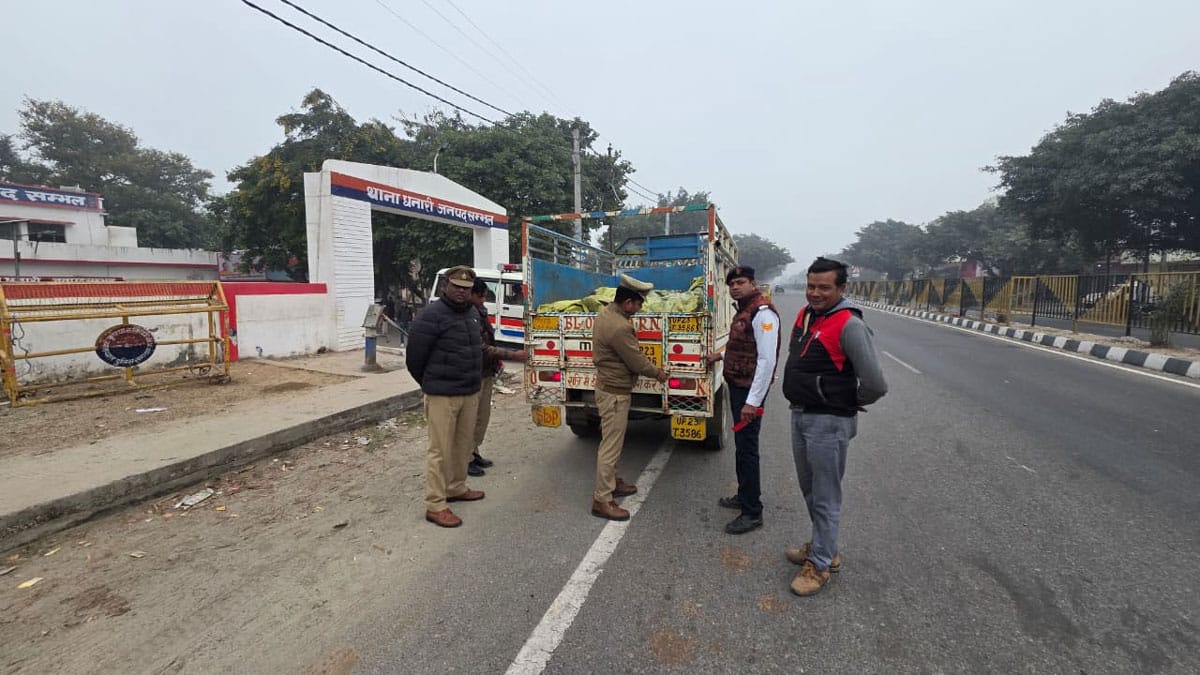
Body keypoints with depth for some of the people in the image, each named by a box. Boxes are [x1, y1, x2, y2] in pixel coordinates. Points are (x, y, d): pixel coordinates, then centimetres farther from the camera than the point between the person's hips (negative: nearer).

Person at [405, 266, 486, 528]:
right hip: (443, 395, -7)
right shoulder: (431, 315, -13)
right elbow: (414, 357, -10)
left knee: (464, 445, 18)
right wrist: (430, 385, 3)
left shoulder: (473, 314, 11)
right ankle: (435, 506, 8)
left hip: (470, 393, 8)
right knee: (440, 450, -1)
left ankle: (456, 488, 35)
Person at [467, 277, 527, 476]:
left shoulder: (481, 312, 10)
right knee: (472, 418, 0)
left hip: (486, 372, 9)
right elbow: (481, 348, -21)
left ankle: (474, 453, 29)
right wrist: (512, 355, -21)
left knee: (483, 416, 16)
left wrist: (497, 360, 10)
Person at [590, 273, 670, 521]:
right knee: (611, 445, -3)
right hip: (615, 393, -11)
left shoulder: (606, 313, 5)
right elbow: (637, 363, -19)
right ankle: (602, 500, 6)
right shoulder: (619, 327, -28)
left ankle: (611, 483, 37)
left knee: (612, 441, 21)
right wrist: (657, 373, 0)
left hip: (609, 387, 11)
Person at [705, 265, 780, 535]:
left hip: (749, 390, -10)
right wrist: (721, 355, 21)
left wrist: (752, 401, -25)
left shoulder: (762, 312, -18)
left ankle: (752, 512, 8)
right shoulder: (743, 310, 13)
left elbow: (767, 360, -24)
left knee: (747, 448, -3)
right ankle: (745, 496, 33)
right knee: (741, 445, 18)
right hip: (737, 386, 10)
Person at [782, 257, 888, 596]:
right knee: (809, 489, 22)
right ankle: (823, 546, 40)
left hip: (828, 422, -9)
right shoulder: (805, 315, 6)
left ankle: (820, 564, 21)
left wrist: (849, 403, -5)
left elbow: (875, 384, -23)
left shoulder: (849, 326, -20)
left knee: (825, 497, 5)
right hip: (800, 415, 9)